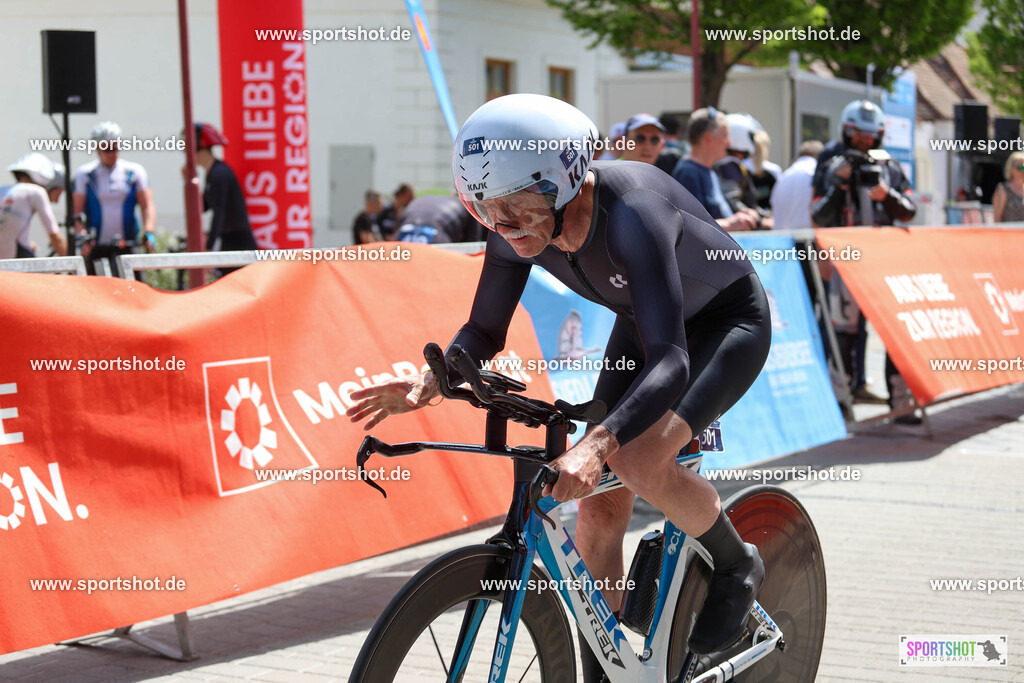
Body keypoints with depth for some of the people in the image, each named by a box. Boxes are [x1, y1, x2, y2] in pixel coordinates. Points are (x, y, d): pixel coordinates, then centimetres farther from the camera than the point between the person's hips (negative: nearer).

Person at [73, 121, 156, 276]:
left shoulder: (135, 172, 7)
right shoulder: (84, 174, 5)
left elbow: (147, 206, 1)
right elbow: (77, 211, 0)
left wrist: (148, 232, -17)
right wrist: (82, 235, -17)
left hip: (128, 246, 1)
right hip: (96, 249, -1)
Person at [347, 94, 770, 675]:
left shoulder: (629, 213, -40)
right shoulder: (519, 229, -21)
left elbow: (669, 362, -48)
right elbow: (485, 331, -8)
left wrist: (595, 446, -61)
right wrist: (429, 384, -28)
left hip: (729, 321, -6)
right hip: (645, 325, 7)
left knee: (639, 462, -29)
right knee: (598, 509, -1)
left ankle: (737, 566, 0)